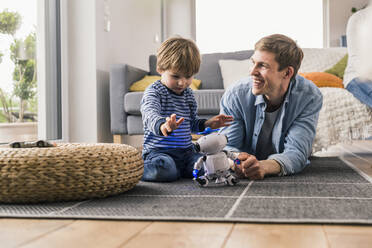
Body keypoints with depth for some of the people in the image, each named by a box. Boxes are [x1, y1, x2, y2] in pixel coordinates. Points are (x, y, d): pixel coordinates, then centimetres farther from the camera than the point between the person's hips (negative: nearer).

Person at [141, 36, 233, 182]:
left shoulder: (188, 94, 14)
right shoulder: (154, 92, -9)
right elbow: (151, 115, -30)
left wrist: (208, 124, 4)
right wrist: (163, 126, -53)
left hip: (186, 152, 6)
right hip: (158, 151, -6)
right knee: (165, 170, -37)